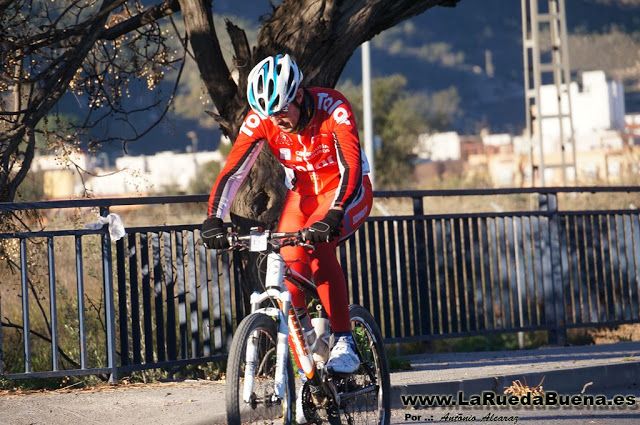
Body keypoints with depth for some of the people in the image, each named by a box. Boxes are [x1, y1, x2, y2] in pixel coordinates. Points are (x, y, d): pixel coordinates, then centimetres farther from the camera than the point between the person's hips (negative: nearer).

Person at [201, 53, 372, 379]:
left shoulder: (333, 108, -29)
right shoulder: (260, 119, -19)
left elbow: (351, 166, -36)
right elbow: (233, 170, -22)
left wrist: (333, 216, -50)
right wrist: (213, 220, -35)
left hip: (346, 191, -4)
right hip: (303, 194, 4)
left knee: (317, 244, -32)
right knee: (289, 261, -13)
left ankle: (343, 342, -24)